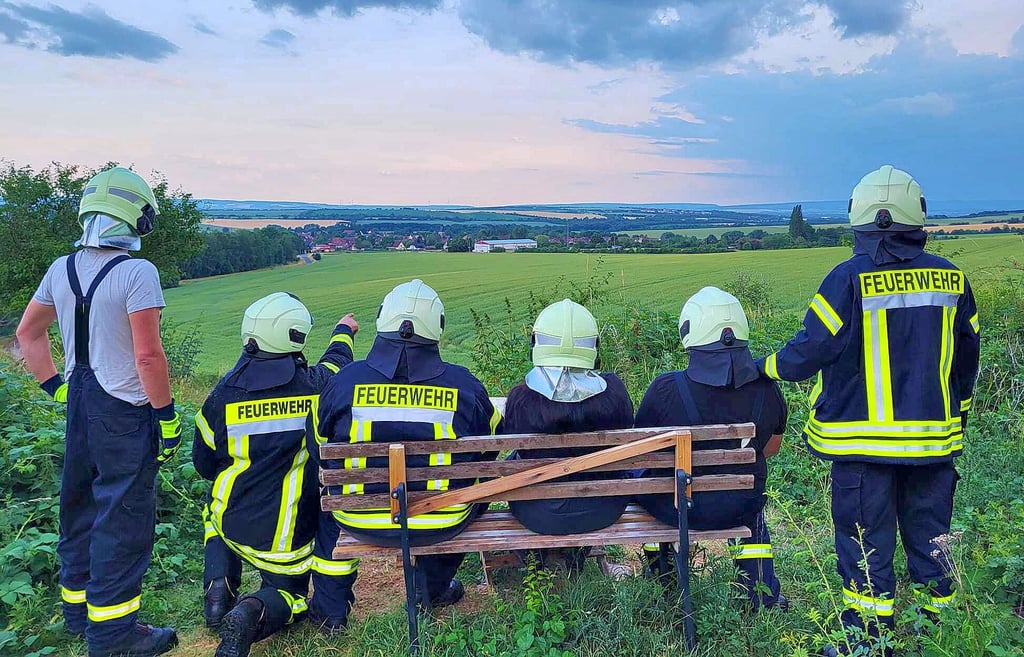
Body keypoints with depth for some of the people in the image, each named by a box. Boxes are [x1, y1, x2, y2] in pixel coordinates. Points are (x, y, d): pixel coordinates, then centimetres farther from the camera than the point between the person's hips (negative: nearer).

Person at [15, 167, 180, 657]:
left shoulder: (61, 269, 6)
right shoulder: (137, 272, -17)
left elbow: (27, 333, 16)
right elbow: (148, 354, -20)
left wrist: (55, 387, 19)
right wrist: (167, 417, -12)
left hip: (78, 405, 8)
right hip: (124, 413, -8)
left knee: (80, 505, 20)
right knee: (123, 519, 2)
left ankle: (77, 610, 35)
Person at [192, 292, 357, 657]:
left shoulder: (225, 392, -9)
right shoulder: (314, 384, -11)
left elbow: (203, 465, 4)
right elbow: (337, 361, 15)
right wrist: (344, 332, 37)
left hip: (232, 521, 2)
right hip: (288, 534, -2)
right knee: (290, 595, 20)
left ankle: (218, 589, 17)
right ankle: (254, 613, -15)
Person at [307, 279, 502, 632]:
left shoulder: (343, 382, -8)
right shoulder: (465, 384, -8)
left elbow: (317, 449, 7)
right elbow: (491, 447, 7)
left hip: (361, 520, 1)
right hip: (443, 523, 0)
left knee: (328, 500, 34)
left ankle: (330, 610, 43)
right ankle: (436, 589, 50)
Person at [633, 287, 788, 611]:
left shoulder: (666, 389, -23)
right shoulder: (767, 389, -11)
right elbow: (772, 447, 7)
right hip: (739, 507, 3)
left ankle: (662, 582, 46)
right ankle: (763, 592, 40)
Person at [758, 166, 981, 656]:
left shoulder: (849, 279, -14)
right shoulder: (951, 278, 3)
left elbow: (812, 349, -12)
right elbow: (967, 359, 13)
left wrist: (767, 367, 7)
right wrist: (956, 420, 26)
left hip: (863, 441, -4)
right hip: (934, 439, 5)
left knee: (866, 543, 7)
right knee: (929, 539, 18)